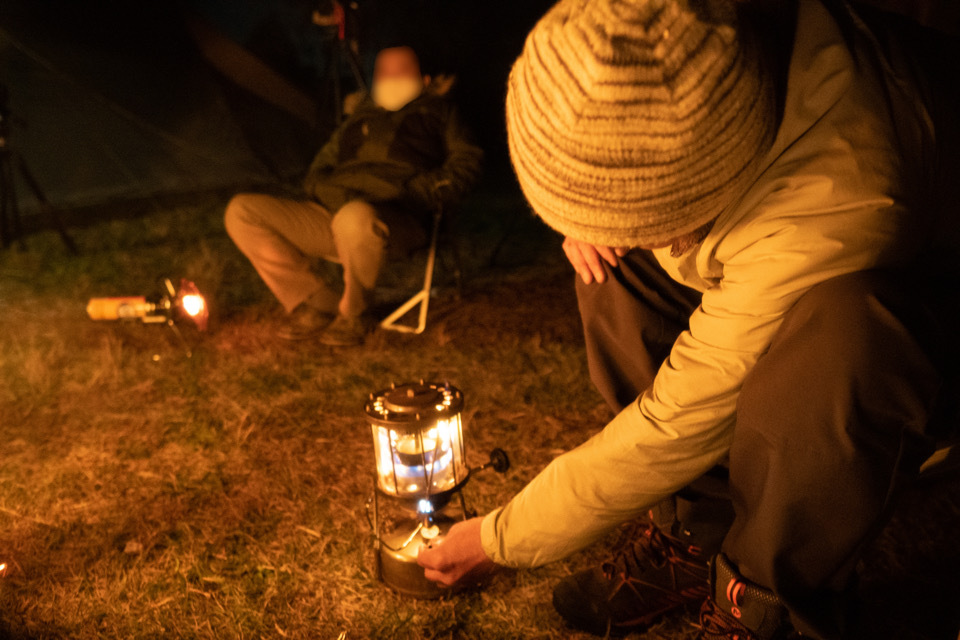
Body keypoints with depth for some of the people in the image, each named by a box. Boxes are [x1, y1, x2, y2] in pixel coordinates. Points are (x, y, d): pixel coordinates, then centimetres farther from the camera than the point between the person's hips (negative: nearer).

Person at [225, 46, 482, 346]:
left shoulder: (435, 111, 22)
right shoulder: (363, 116, 34)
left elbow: (466, 161, 7)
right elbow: (323, 165, 34)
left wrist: (417, 194, -8)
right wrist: (317, 188, 9)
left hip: (392, 216, -5)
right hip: (328, 213, 6)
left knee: (354, 217, -42)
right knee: (240, 212, -10)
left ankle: (350, 315, -15)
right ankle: (317, 304, -7)